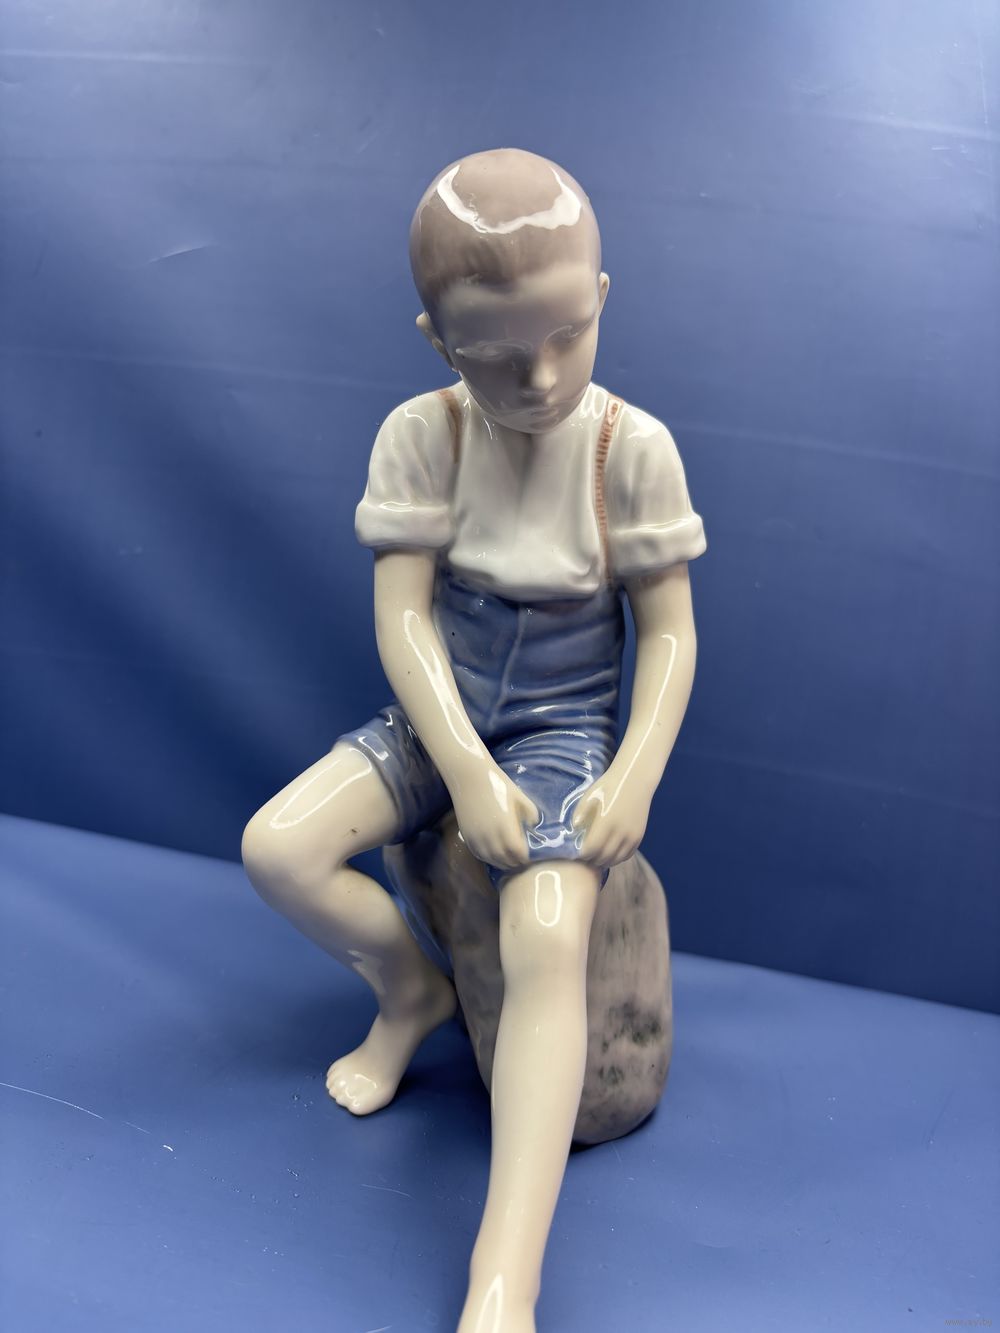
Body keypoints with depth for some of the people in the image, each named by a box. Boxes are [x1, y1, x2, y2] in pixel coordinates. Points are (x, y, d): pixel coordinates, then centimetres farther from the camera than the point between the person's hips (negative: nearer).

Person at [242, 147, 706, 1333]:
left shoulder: (633, 448, -14)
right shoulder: (421, 437, -11)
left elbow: (670, 631, -8)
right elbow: (403, 615, -12)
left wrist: (635, 774, -21)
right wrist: (467, 771, -22)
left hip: (563, 726, -3)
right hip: (440, 715, 3)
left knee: (547, 947, -27)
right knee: (275, 847, -16)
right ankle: (411, 989, 14)